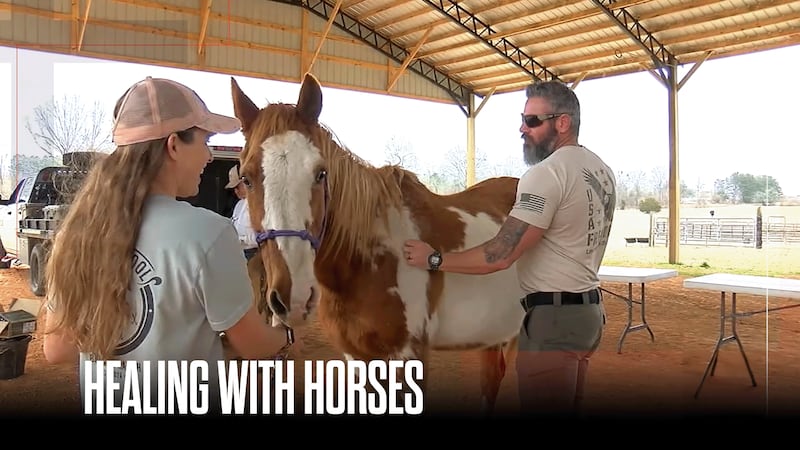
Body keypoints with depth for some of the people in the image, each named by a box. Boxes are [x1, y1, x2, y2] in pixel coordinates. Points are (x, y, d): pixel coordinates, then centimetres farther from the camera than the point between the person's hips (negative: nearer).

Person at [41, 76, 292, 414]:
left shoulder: (79, 228, -8)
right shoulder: (207, 234, -25)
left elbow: (55, 349, 1)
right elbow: (252, 346, -12)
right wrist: (286, 336, 7)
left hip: (99, 400, 5)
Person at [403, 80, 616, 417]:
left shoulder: (546, 173, -19)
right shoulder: (602, 171, 11)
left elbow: (499, 256, -22)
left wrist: (434, 259, -11)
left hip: (553, 317, -10)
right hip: (590, 309, 10)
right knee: (567, 409, 20)